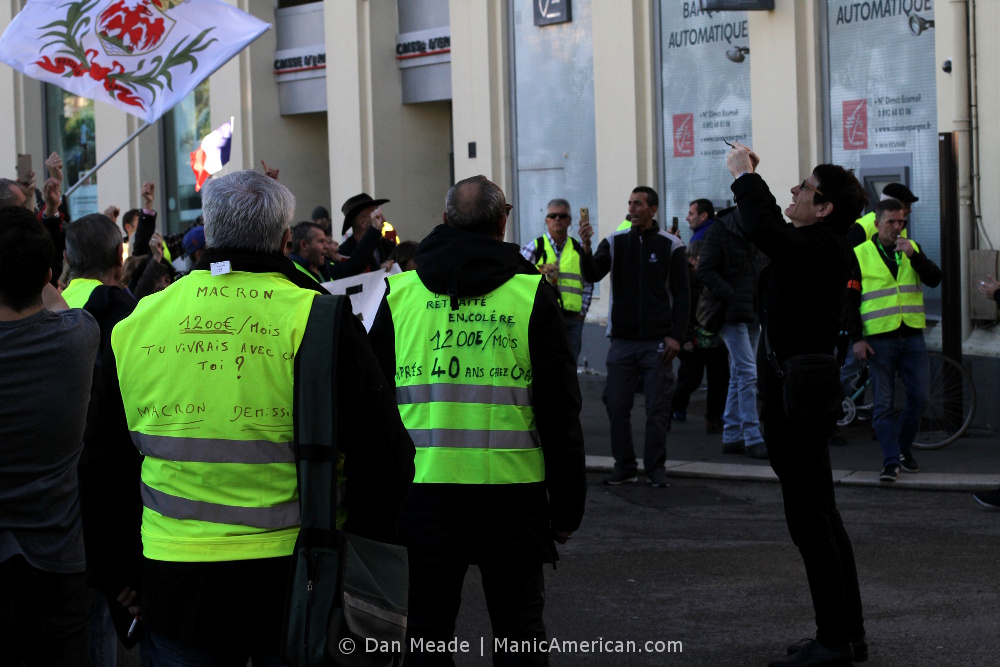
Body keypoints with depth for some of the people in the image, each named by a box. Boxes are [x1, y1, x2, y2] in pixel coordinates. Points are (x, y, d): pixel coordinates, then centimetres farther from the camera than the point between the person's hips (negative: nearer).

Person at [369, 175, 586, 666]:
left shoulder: (398, 293, 5)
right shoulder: (531, 293, -1)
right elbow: (560, 410, -2)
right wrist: (567, 506, 5)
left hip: (423, 492, 1)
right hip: (512, 492, -1)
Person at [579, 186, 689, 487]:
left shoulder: (670, 245, 2)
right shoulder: (615, 242, 7)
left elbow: (681, 295, 3)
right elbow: (592, 275, -6)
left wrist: (676, 336, -5)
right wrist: (586, 248, -24)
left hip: (657, 342, -2)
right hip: (622, 340, 2)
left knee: (657, 407, -1)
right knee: (616, 405, 1)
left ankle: (656, 468, 9)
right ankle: (624, 466, 11)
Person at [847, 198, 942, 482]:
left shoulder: (913, 249, 11)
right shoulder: (860, 255, 1)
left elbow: (934, 279, -1)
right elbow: (850, 299, 0)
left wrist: (914, 256, -15)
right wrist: (856, 338, -7)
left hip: (912, 336, 3)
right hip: (879, 339, -3)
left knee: (919, 397, 2)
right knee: (884, 403, -3)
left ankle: (904, 448, 21)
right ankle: (891, 461, 0)